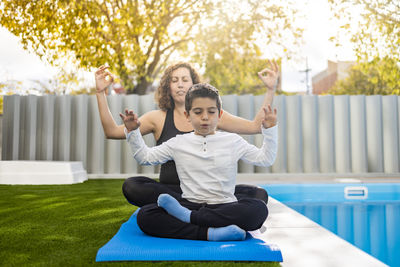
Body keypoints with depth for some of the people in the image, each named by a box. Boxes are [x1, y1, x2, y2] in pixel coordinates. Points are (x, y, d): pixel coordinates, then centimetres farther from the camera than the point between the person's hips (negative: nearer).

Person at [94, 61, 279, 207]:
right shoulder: (159, 118, 7)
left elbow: (255, 126, 6)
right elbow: (112, 132, 2)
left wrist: (271, 90, 0)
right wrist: (101, 93, -5)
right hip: (169, 189, 0)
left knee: (258, 195, -22)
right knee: (131, 186, -30)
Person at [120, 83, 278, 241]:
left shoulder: (233, 142, 9)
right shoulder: (178, 143, 11)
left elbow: (265, 159, 13)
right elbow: (145, 157, 18)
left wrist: (269, 130, 4)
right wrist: (133, 132, 9)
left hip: (224, 207, 0)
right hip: (190, 203, 1)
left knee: (258, 209, -33)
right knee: (145, 216, -25)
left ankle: (188, 217, -28)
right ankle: (210, 233, -34)